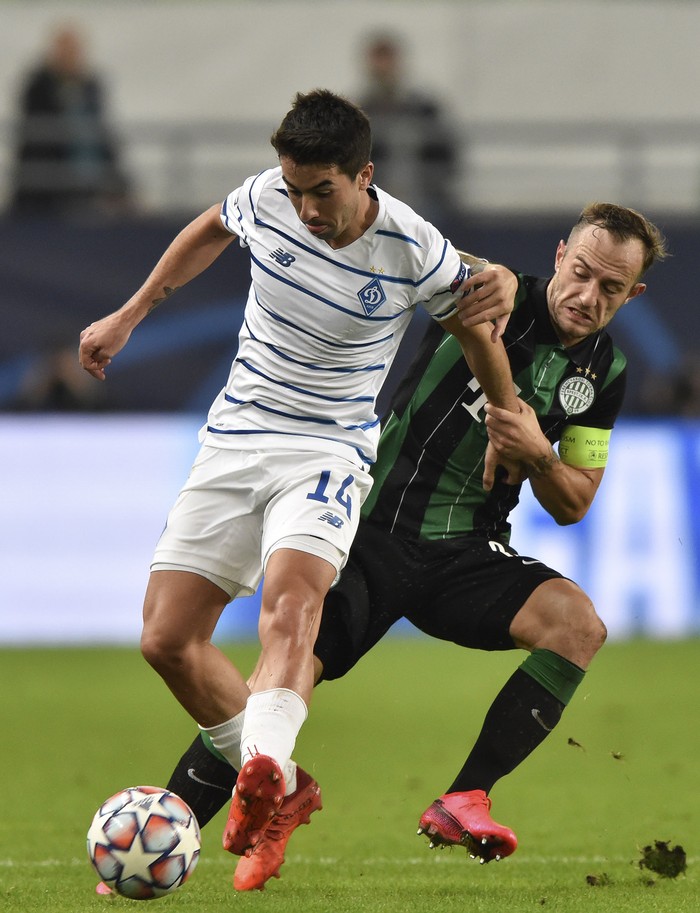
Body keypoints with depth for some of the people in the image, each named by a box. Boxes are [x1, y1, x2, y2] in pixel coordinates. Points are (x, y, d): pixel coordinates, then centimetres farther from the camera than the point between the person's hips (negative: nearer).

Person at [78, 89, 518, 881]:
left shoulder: (414, 251, -14)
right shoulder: (265, 198, -6)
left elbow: (474, 327, 5)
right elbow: (210, 231, 18)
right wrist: (128, 317, 21)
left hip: (328, 451, -4)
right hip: (233, 439, 5)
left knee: (290, 595, -34)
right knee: (166, 639, -3)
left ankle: (264, 766, -54)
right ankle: (280, 788, 11)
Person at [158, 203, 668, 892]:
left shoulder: (604, 372, 8)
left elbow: (571, 505, 12)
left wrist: (536, 454, -11)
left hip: (468, 556, 4)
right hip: (376, 531, -4)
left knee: (578, 624, -24)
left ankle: (461, 803, -19)